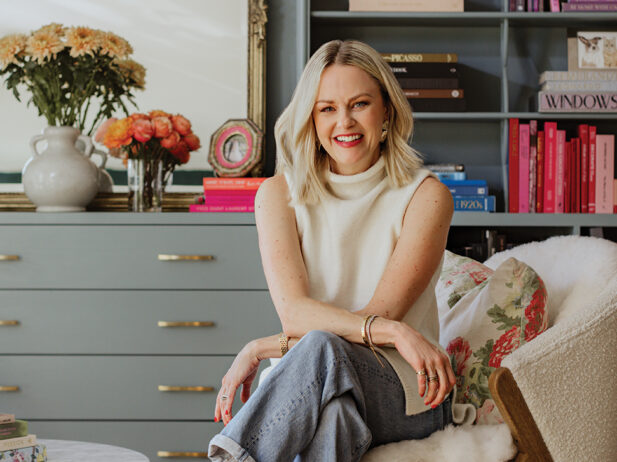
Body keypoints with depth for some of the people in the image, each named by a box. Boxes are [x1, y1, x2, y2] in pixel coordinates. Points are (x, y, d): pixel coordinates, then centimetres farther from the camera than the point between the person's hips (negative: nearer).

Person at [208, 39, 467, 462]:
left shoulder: (425, 196, -3)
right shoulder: (280, 194, 3)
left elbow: (379, 314, -11)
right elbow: (295, 313, -11)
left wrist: (258, 349, -14)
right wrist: (396, 332, -27)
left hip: (406, 396, -1)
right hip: (307, 384, 1)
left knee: (323, 349, -35)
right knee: (333, 411, -39)